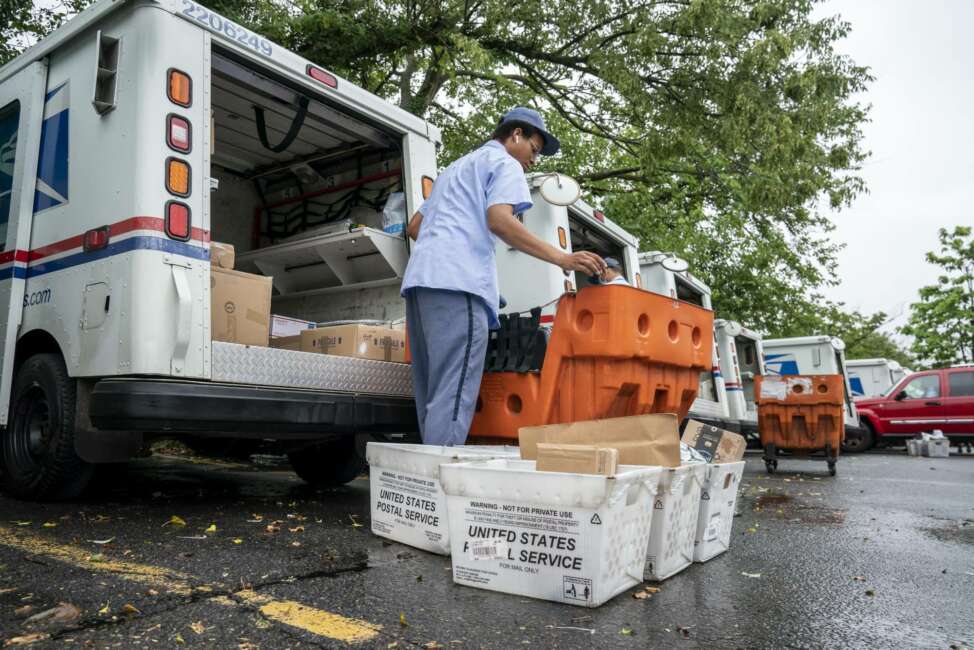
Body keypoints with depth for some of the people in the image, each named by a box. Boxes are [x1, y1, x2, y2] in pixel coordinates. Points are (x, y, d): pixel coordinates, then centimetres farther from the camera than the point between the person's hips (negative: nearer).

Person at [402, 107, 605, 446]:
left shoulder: (455, 168, 35)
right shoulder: (504, 163, 8)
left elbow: (414, 227, 33)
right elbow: (499, 220, -11)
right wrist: (562, 258, -14)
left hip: (419, 277, 9)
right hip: (458, 282, -9)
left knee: (431, 395, 7)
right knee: (452, 397, -15)